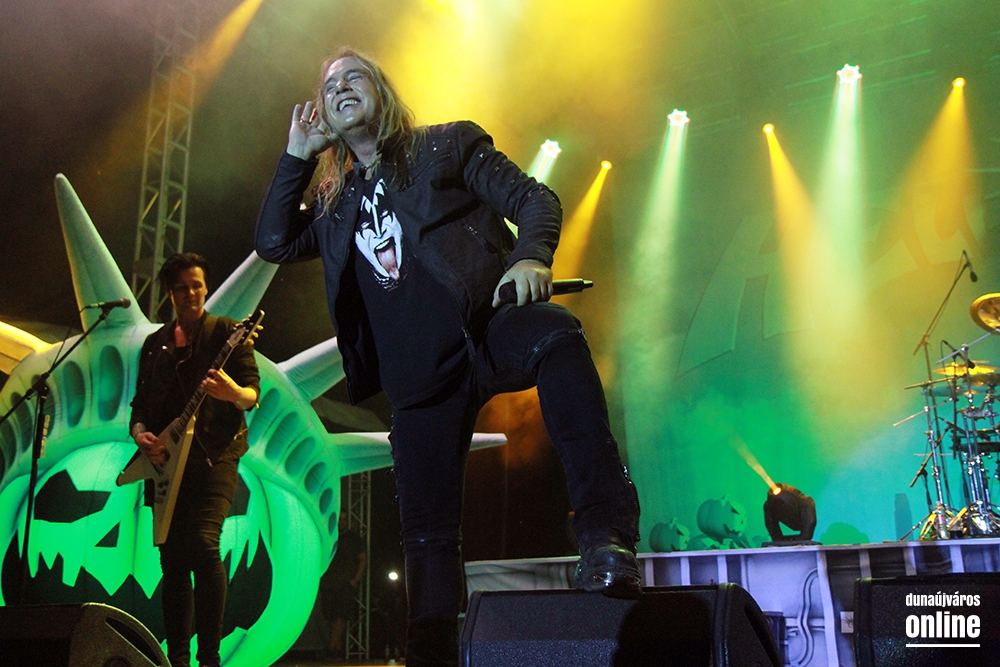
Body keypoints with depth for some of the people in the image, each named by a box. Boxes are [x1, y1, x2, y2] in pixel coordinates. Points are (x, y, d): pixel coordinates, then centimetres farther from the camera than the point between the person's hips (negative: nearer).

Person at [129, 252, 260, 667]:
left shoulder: (226, 332, 3)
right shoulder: (155, 344, 18)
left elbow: (253, 392, -6)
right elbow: (141, 402, 19)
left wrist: (235, 393, -30)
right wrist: (140, 432, -2)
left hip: (213, 456, -5)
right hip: (168, 461, 5)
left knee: (202, 542, -22)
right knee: (172, 558, 4)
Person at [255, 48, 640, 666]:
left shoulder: (447, 146, 12)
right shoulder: (337, 203, 24)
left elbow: (534, 198, 3)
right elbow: (274, 241, 15)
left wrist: (531, 255, -19)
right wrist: (297, 154, 13)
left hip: (487, 326, -4)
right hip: (418, 374, 4)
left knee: (556, 334, -39)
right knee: (428, 531, 2)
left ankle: (607, 534, -41)